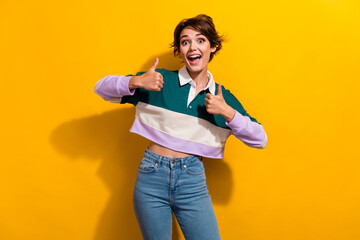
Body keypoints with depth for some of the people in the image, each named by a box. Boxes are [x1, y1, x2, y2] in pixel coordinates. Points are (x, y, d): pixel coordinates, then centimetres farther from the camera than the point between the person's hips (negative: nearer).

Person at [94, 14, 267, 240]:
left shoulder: (222, 97, 5)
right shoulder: (161, 80, 0)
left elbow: (260, 139, 3)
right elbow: (101, 87, 2)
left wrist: (227, 112, -10)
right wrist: (136, 81, -16)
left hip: (193, 181, 1)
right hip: (152, 177, -1)